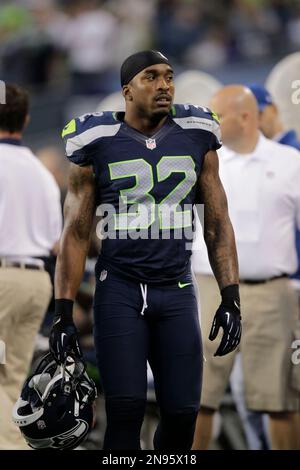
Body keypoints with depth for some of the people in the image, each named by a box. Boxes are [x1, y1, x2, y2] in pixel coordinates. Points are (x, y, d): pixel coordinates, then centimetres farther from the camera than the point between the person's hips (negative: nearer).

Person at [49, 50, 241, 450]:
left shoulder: (197, 139, 6)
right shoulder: (99, 144, -1)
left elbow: (218, 225, 9)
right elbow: (76, 234, 1)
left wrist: (231, 300, 1)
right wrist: (63, 314, -5)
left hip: (177, 292, 2)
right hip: (120, 290, -2)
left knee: (182, 411, -2)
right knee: (126, 409, -12)